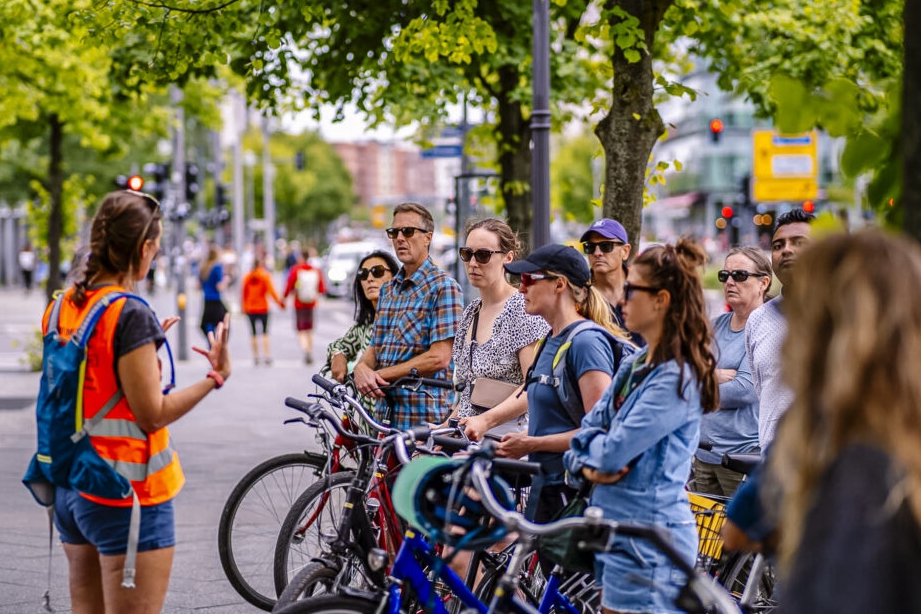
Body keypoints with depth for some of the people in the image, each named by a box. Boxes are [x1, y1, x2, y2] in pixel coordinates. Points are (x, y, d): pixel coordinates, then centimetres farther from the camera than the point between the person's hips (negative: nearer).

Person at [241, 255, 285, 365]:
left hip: (250, 308, 2)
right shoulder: (265, 275, -6)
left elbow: (244, 293, 5)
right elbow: (271, 290, -11)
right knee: (265, 332, 4)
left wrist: (244, 307, 14)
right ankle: (266, 354, -6)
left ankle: (255, 356, 6)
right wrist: (279, 301, -3)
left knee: (253, 332, 7)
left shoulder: (247, 277, 2)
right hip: (262, 307, -2)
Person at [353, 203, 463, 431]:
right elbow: (374, 349, 16)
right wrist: (361, 368, -8)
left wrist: (380, 375, -13)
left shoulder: (443, 286, -7)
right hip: (387, 414, 7)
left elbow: (439, 358, -15)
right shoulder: (388, 290, 18)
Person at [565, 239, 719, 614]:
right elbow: (589, 428, 12)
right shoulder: (638, 362, 12)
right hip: (615, 526, 9)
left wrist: (596, 451, 0)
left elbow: (613, 451, -22)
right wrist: (587, 466, -8)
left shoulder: (678, 376, -17)